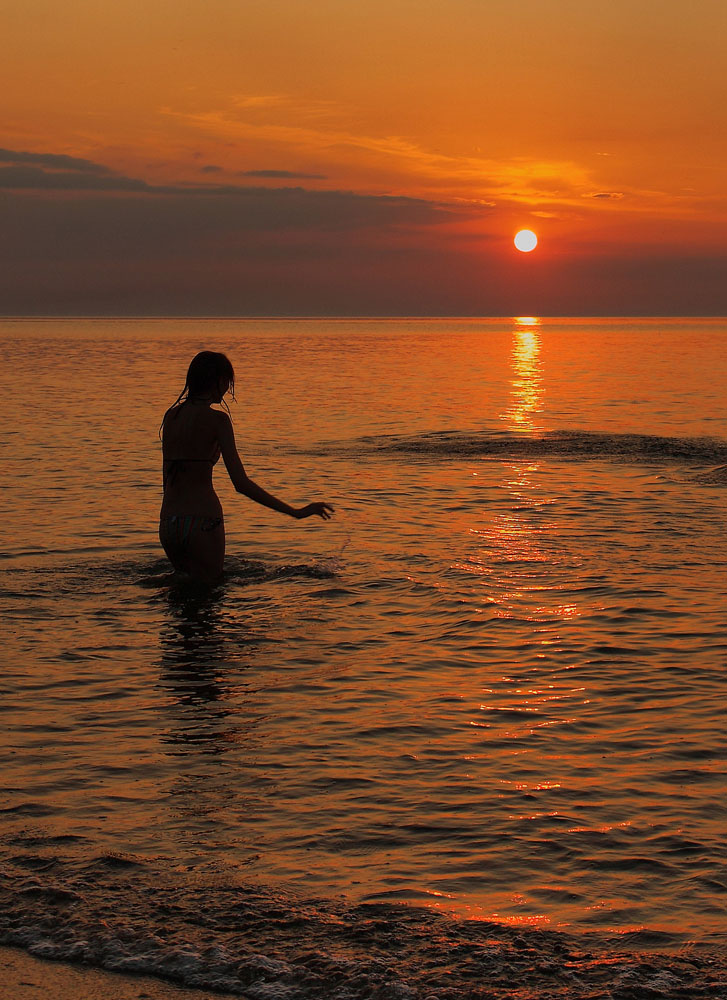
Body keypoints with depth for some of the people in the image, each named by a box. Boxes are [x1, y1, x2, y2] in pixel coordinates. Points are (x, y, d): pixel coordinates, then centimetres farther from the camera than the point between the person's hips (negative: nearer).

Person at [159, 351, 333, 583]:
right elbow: (241, 483, -15)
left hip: (168, 522, 6)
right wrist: (296, 512, -13)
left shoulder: (171, 415, 10)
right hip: (202, 520, -6)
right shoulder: (216, 419, -9)